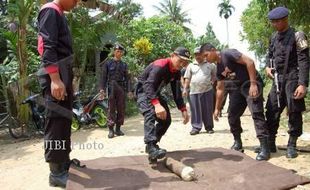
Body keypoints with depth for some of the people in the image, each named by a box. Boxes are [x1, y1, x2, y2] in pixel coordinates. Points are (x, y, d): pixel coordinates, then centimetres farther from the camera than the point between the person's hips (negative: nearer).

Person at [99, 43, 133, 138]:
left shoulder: (124, 65, 14)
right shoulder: (108, 63, 6)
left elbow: (127, 78, 11)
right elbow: (103, 77, 1)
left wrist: (129, 90, 3)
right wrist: (102, 89, -9)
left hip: (122, 88, 3)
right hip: (111, 87, -3)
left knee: (121, 109, 2)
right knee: (111, 108, -5)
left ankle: (118, 128, 10)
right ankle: (111, 129, -1)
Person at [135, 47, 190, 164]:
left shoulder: (176, 73, -3)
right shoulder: (160, 66, -29)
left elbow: (177, 93, 3)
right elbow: (148, 86, -42)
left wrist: (183, 110, -8)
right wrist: (157, 104, -57)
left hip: (155, 93, 9)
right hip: (143, 91, -9)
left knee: (166, 119, 3)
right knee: (151, 114, -33)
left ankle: (152, 145, 15)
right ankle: (151, 147, -40)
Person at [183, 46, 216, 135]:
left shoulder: (209, 64, 8)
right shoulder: (191, 66, 10)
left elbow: (215, 74, 20)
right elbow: (187, 78, 10)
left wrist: (211, 80, 7)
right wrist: (185, 89, 4)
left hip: (207, 90, -1)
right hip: (194, 91, 1)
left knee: (208, 110, 4)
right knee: (195, 110, 1)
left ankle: (209, 127, 15)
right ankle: (195, 127, 8)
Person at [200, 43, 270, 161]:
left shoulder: (228, 54, -15)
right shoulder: (218, 68, 9)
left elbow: (249, 62, -22)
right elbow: (220, 89, 14)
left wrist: (253, 84, -27)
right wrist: (217, 109, 15)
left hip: (252, 83, -8)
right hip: (238, 87, 9)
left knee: (256, 113, -17)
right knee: (232, 115, 6)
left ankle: (264, 148, -13)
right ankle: (237, 143, 21)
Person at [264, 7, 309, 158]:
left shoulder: (297, 36, -8)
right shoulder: (274, 37, 10)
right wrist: (267, 66, 3)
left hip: (292, 79, -6)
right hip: (277, 79, 6)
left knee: (294, 112, 1)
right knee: (271, 111, 6)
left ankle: (292, 145, 12)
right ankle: (270, 143, 16)